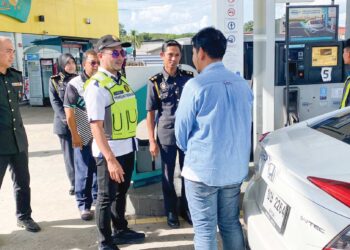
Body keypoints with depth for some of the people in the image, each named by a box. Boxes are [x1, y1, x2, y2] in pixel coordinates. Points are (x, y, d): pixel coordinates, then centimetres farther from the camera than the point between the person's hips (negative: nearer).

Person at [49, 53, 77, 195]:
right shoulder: (54, 81, 5)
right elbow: (54, 102, -2)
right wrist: (65, 118, -15)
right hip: (64, 124, 0)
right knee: (69, 155, 4)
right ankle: (74, 183, 12)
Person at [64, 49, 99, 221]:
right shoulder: (75, 84, -8)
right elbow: (69, 112, -9)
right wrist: (75, 135, -11)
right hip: (84, 136, -4)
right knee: (84, 172, 6)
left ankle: (98, 198, 32)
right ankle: (84, 205, 19)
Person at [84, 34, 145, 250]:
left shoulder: (122, 80, 8)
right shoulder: (97, 86, -18)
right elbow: (96, 126, -23)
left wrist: (131, 143, 15)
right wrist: (110, 159, -27)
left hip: (128, 147, 8)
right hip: (110, 151, -8)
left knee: (121, 193, 22)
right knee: (107, 197, 8)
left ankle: (121, 231, 41)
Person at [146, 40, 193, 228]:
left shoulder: (188, 77, 2)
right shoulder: (155, 82, -4)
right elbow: (151, 113, -2)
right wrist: (152, 141, -5)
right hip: (166, 135, -2)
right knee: (168, 175, 9)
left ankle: (186, 209, 28)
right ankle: (171, 211, 25)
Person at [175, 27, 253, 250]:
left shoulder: (196, 85, -14)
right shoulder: (242, 84, 3)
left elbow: (181, 130, -6)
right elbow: (246, 125, 12)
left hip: (202, 169, -6)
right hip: (236, 168, 6)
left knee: (205, 229, 6)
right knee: (231, 224, 18)